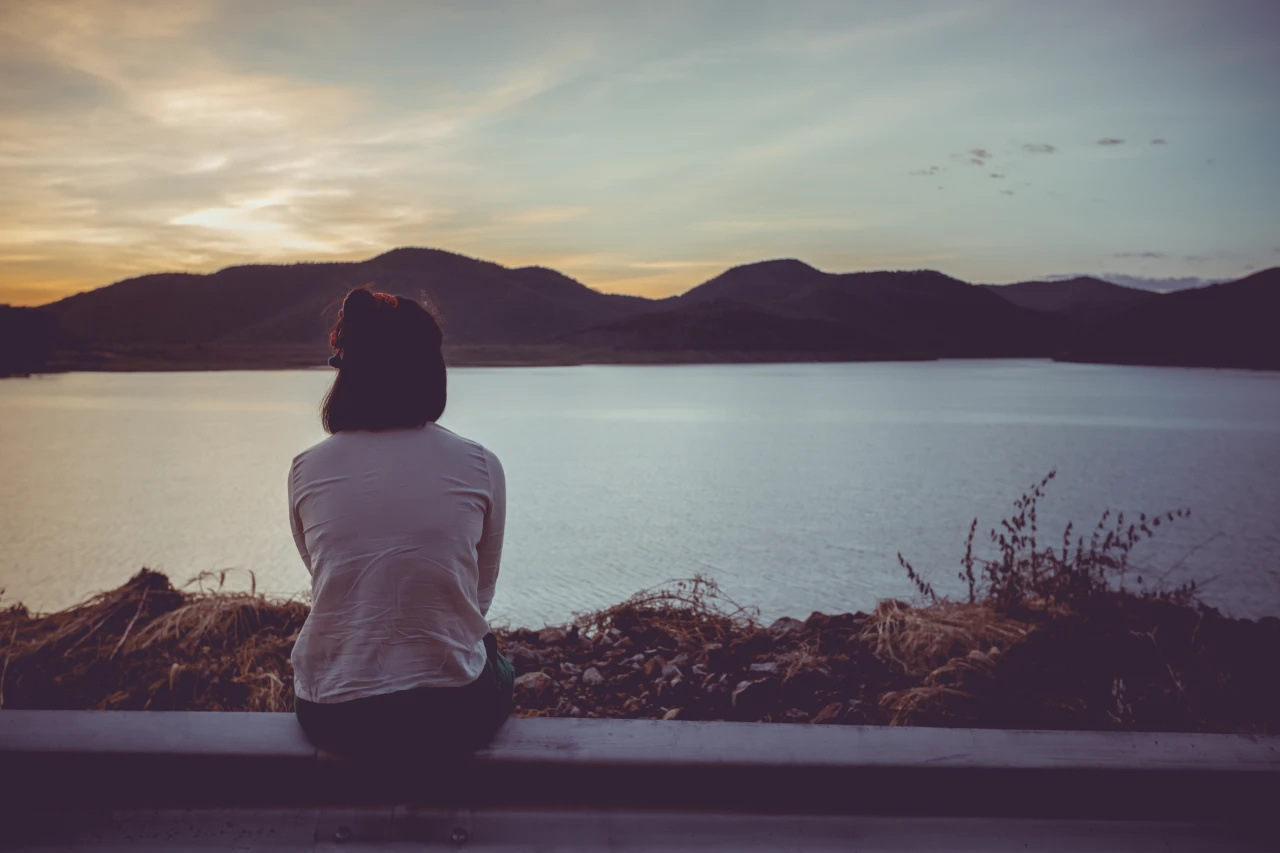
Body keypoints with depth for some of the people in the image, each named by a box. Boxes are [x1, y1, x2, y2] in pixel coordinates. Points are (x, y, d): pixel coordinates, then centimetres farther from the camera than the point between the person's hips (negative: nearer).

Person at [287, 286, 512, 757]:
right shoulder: (480, 467, -9)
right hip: (451, 715, -1)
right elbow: (480, 597, 3)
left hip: (331, 717, 2)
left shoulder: (306, 470, -5)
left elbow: (328, 583, 9)